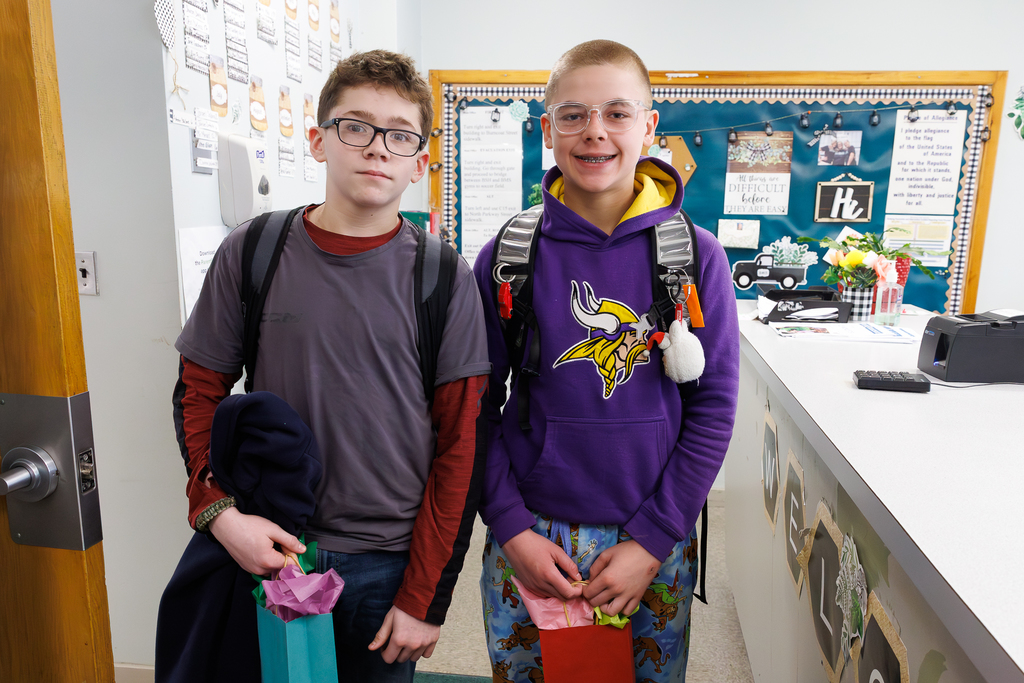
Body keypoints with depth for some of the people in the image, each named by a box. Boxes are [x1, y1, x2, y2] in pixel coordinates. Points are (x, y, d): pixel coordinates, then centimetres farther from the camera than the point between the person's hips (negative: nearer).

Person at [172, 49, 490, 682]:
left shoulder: (446, 280, -9)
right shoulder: (250, 255, -4)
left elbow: (461, 447, -8)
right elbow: (199, 395, 4)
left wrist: (424, 600, -8)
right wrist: (220, 510, -11)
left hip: (391, 562, -1)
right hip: (272, 552, 1)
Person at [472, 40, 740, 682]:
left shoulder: (697, 256, -6)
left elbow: (713, 409, -5)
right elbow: (477, 406, -3)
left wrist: (651, 541, -9)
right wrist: (512, 529, -9)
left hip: (656, 546, 0)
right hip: (529, 539, 0)